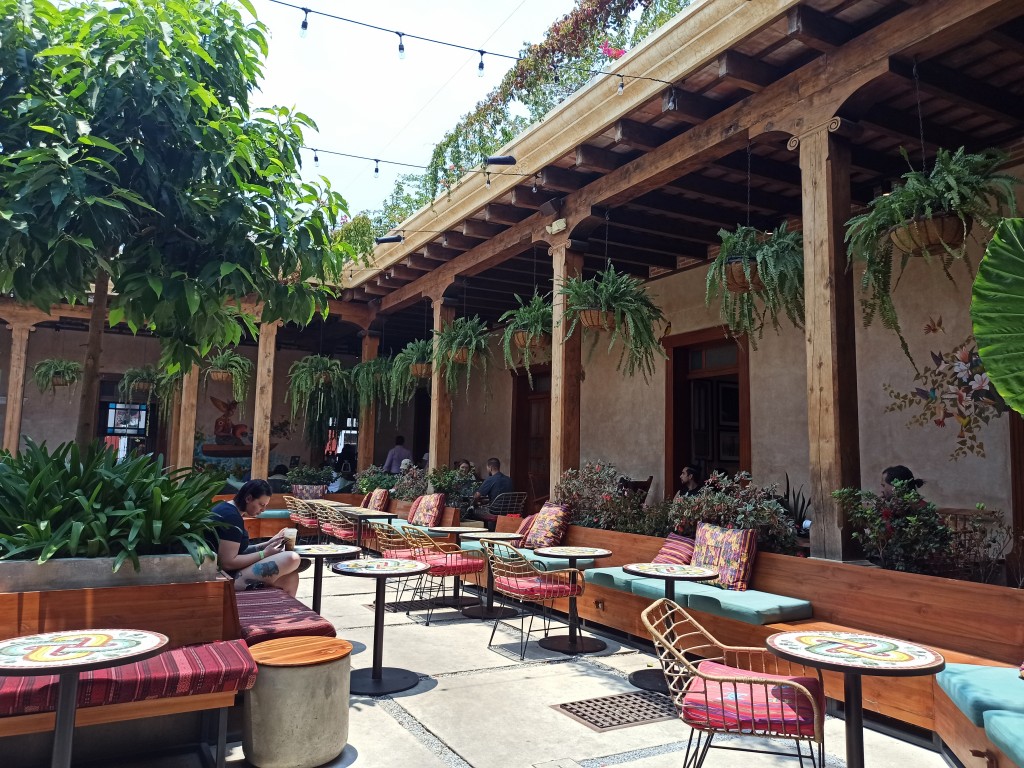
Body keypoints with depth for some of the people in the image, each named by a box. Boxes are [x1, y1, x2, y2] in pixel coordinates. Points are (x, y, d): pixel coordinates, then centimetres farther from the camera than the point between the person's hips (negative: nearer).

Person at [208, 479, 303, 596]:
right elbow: (227, 563, -23)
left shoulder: (228, 509, 13)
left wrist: (267, 545, 6)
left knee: (291, 578, 2)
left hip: (228, 574, 11)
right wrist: (264, 553, -14)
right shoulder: (231, 516, -18)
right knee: (292, 559, -21)